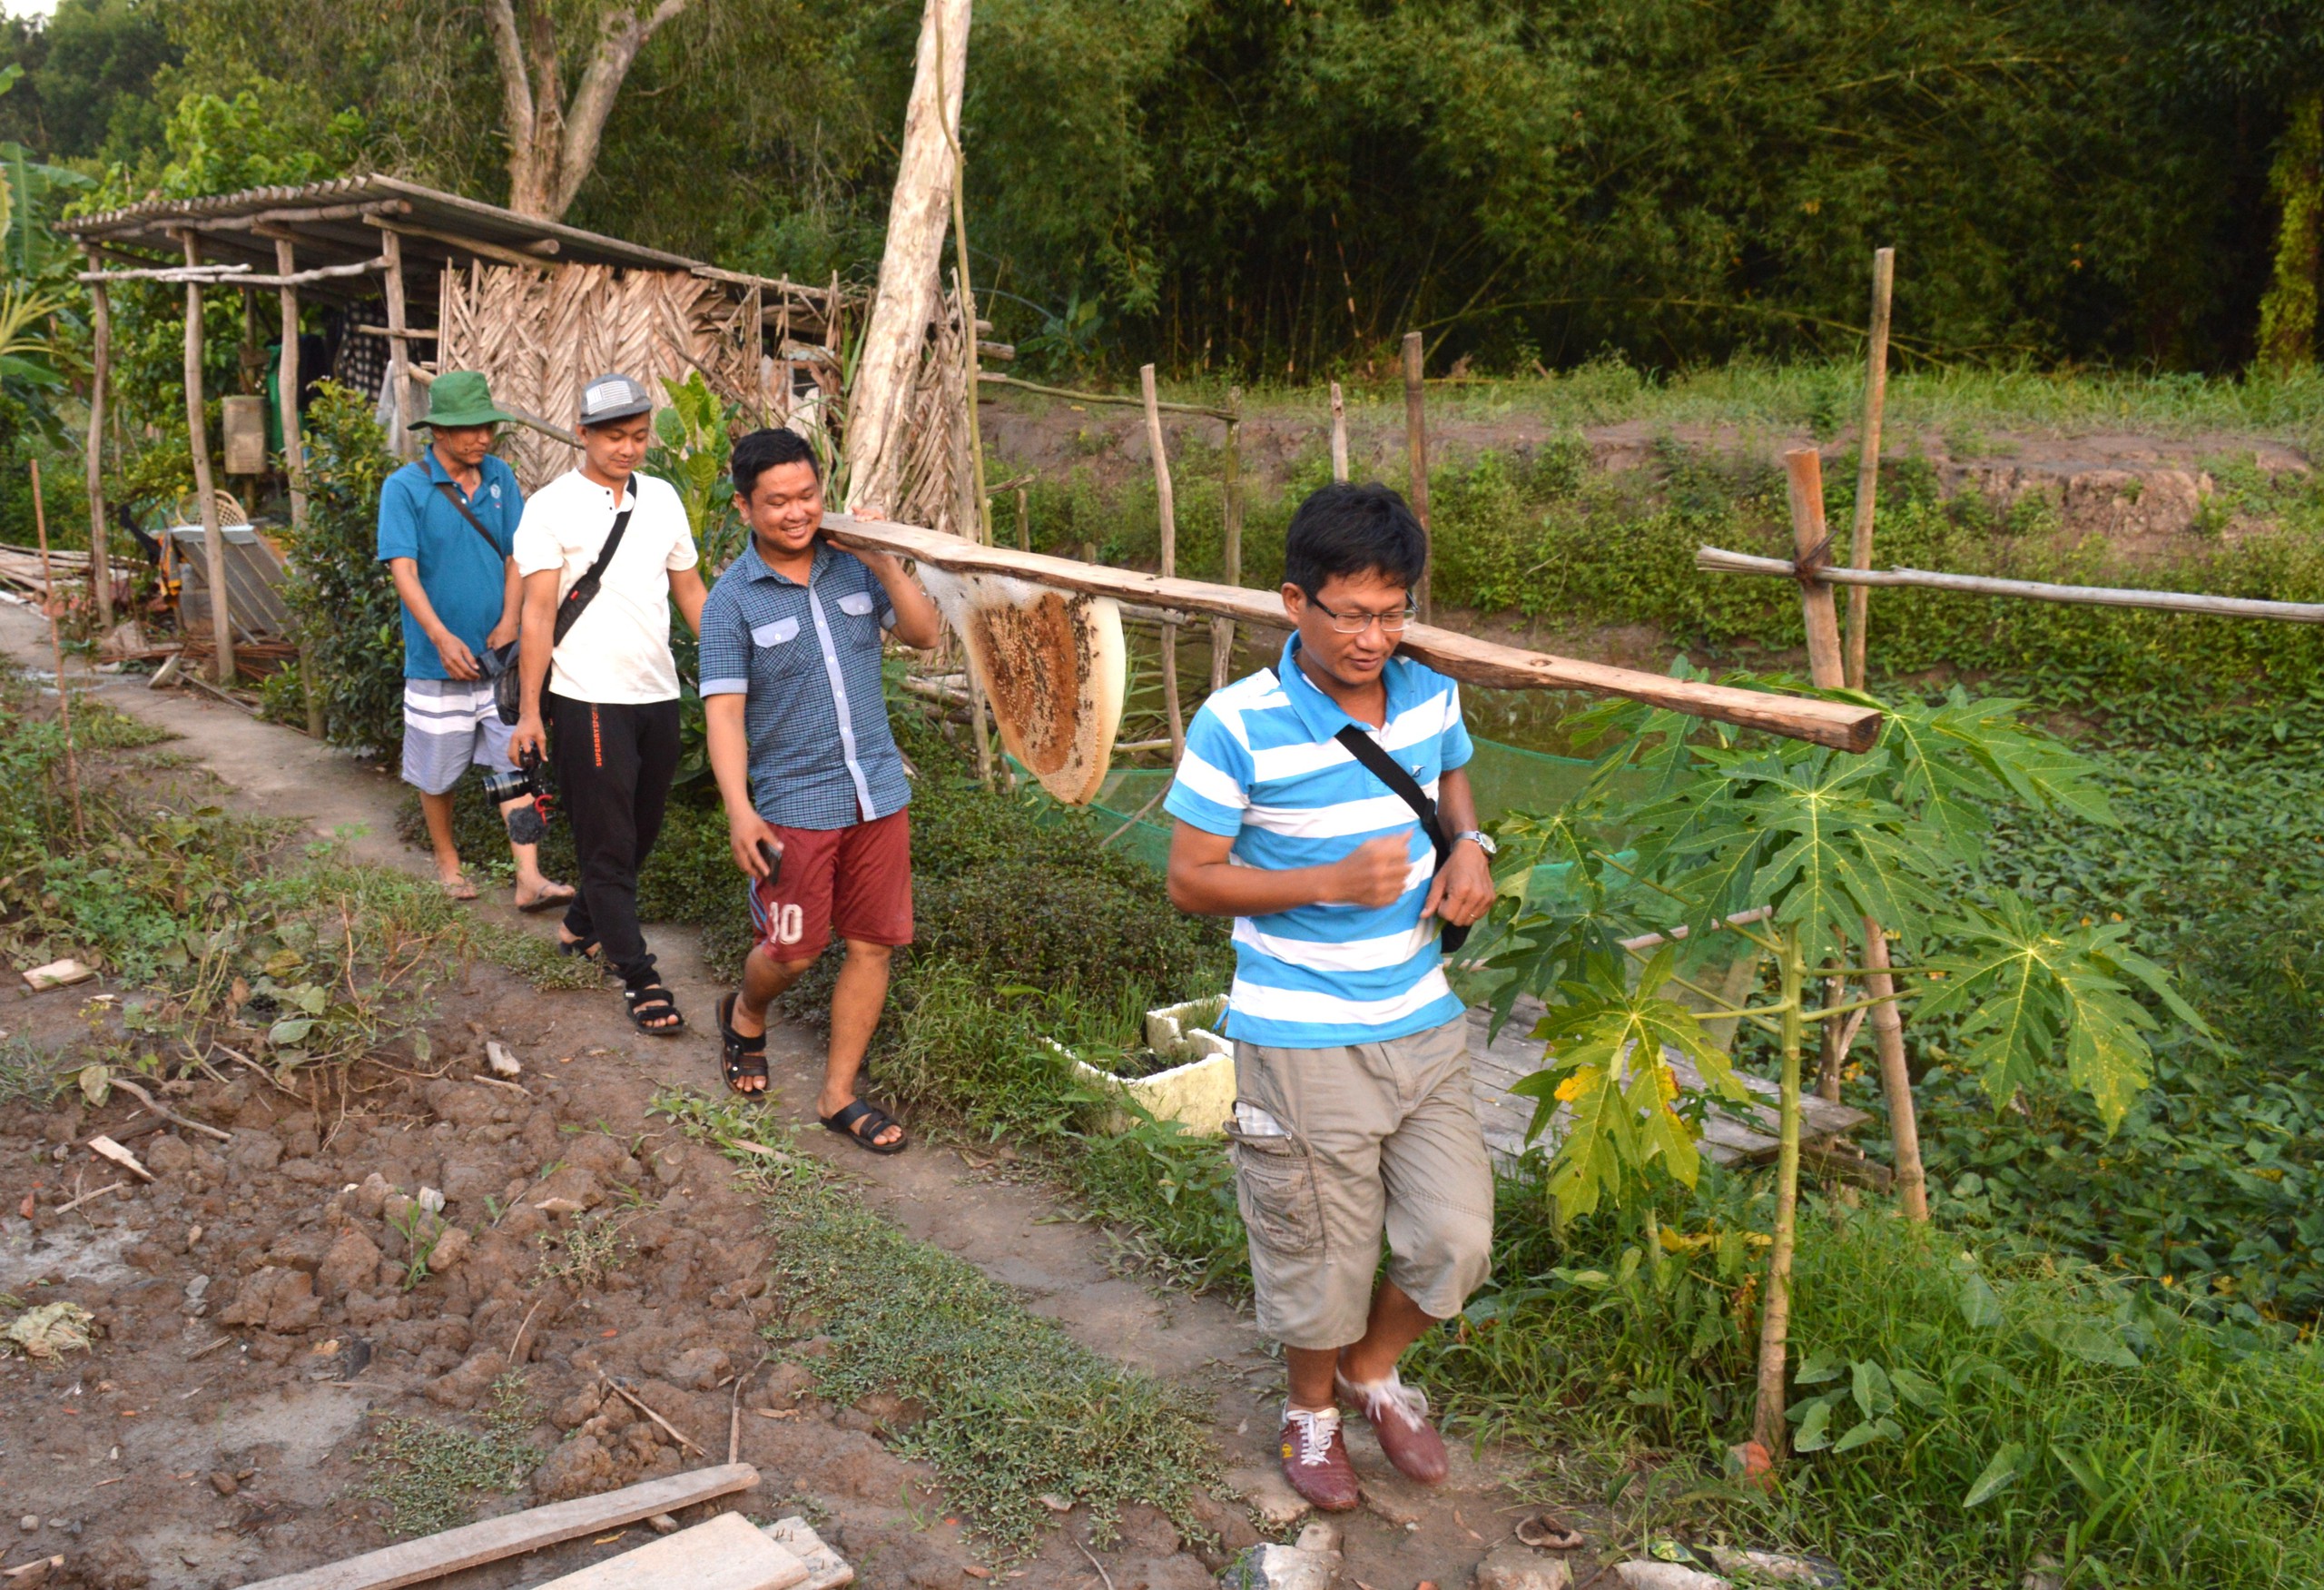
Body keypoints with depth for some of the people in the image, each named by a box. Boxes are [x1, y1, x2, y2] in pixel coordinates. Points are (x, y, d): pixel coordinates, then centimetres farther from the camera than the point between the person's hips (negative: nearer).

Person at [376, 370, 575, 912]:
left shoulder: (499, 477, 4)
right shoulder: (405, 487, -9)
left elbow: (516, 555, 8)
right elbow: (403, 569, -15)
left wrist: (509, 621, -6)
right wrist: (442, 638, -27)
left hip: (498, 654, 3)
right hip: (437, 659, -3)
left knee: (516, 761, -2)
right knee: (437, 771, 10)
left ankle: (530, 880, -3)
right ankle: (447, 862, 30)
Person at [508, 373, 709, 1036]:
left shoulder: (662, 498, 9)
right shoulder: (552, 507, -6)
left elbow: (691, 590, 15)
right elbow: (538, 613, -8)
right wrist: (530, 710, -11)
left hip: (658, 693, 6)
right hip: (588, 699, -6)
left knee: (641, 831, 15)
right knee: (607, 839, 0)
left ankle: (584, 925, 36)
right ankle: (639, 977, 6)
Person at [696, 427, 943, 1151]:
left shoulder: (853, 566, 3)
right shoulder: (733, 600, -8)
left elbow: (925, 634, 1)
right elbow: (724, 710, -12)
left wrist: (886, 562, -12)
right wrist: (739, 809, -20)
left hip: (878, 792, 4)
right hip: (795, 805, -4)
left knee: (872, 945, 6)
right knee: (792, 951, 3)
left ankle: (839, 1096, 20)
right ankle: (746, 1015, 39)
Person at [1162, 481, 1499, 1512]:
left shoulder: (1430, 696, -1)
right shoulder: (1238, 726, -18)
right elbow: (1190, 879, -12)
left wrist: (1470, 845, 0)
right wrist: (1331, 883, -24)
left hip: (1424, 1020, 5)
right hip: (1304, 1041, -5)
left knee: (1454, 1240, 9)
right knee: (1320, 1255, 10)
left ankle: (1373, 1369, 40)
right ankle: (1313, 1410, 42)